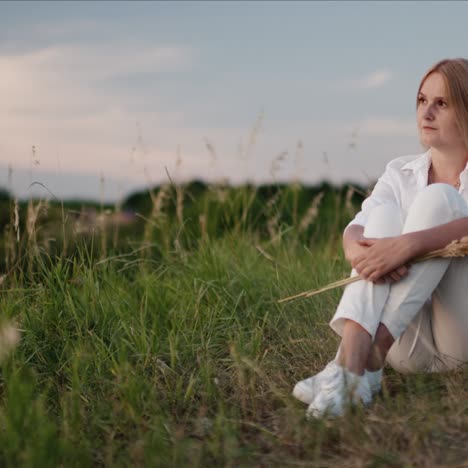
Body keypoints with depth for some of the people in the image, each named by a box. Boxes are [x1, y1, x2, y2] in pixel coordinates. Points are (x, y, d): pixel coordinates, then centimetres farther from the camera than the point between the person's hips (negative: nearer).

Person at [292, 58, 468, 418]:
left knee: (437, 199, -22)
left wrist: (408, 244, -38)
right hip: (407, 343, 3)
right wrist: (357, 251, -30)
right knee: (384, 213, -19)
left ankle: (371, 357, -32)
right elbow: (355, 230, -7)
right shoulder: (401, 173, 11)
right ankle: (350, 360, -39)